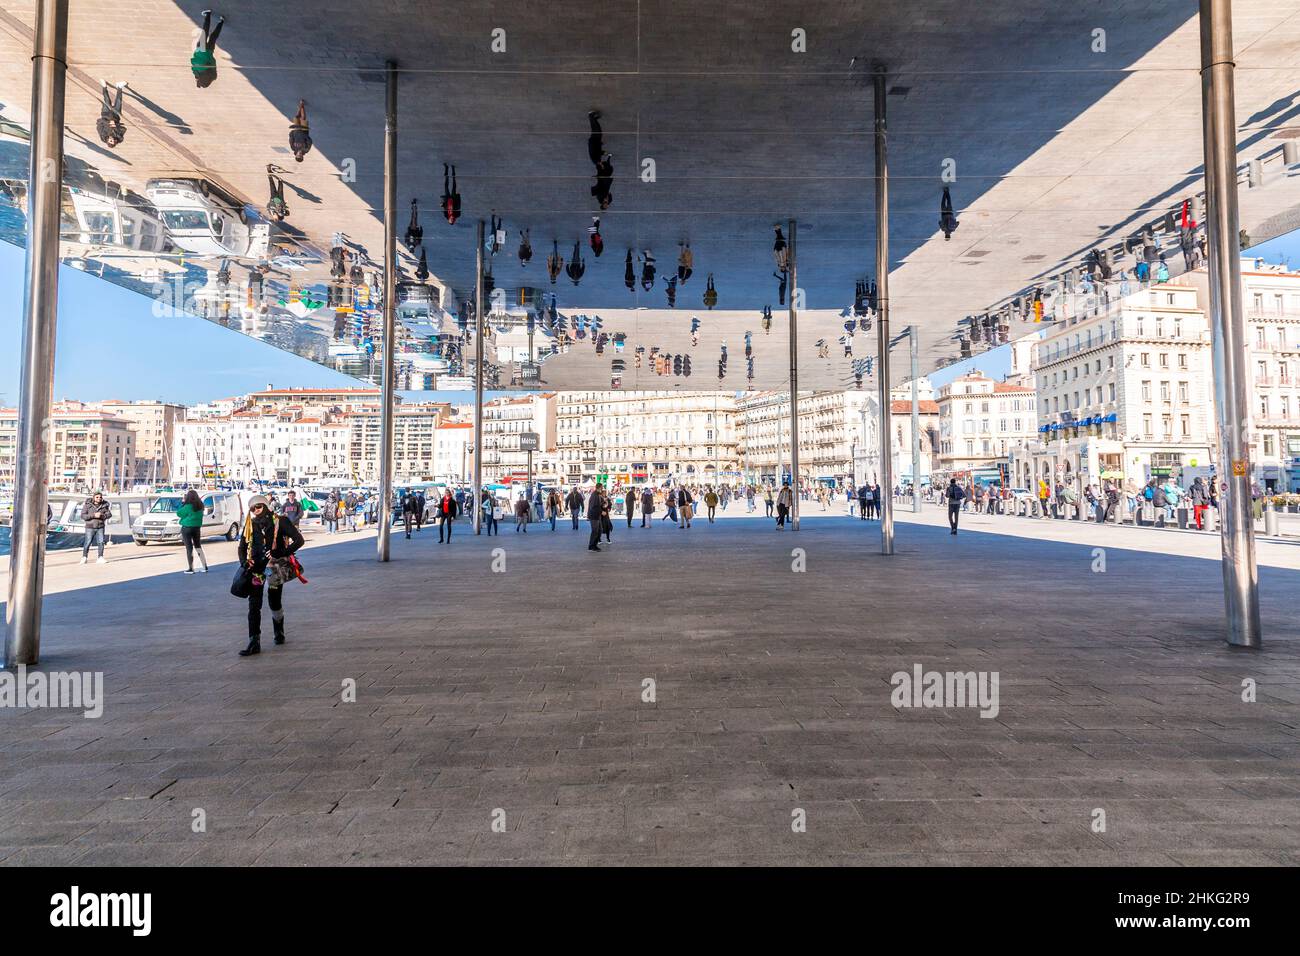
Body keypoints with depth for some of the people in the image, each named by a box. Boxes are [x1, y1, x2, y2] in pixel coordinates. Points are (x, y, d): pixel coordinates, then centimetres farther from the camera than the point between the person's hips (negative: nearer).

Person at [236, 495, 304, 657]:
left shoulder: (279, 522, -5)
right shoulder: (250, 525, 6)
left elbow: (298, 540, -8)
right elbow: (242, 547, 14)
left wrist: (281, 553, -18)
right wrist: (244, 562, -5)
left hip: (275, 566, -3)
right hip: (256, 568, 3)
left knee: (275, 602, 5)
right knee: (253, 605, -2)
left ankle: (279, 632, 30)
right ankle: (254, 643, 0)